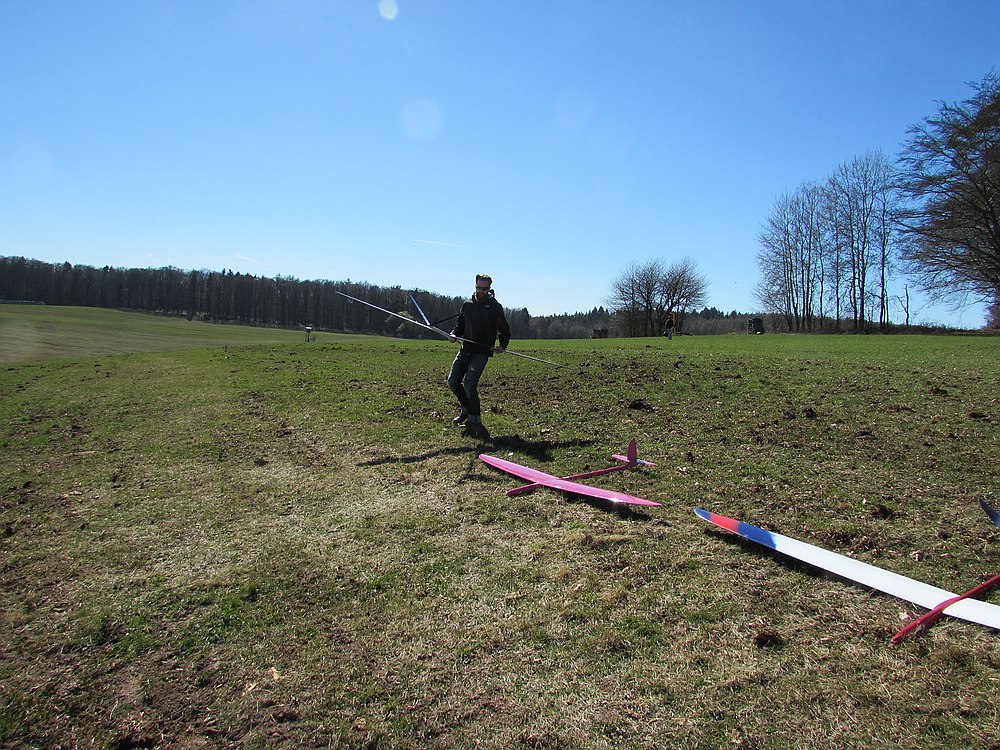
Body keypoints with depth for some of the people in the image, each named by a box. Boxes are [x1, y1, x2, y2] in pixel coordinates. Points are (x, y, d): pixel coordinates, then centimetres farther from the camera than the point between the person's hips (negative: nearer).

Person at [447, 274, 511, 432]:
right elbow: (460, 324, 21)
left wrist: (502, 346, -14)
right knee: (453, 381, 4)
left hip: (481, 353, -6)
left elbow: (504, 329, 1)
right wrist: (454, 334, 0)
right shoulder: (467, 304, 13)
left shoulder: (495, 306, -2)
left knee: (469, 384, -12)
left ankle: (474, 420, 1)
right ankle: (466, 409, 25)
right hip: (465, 350, 6)